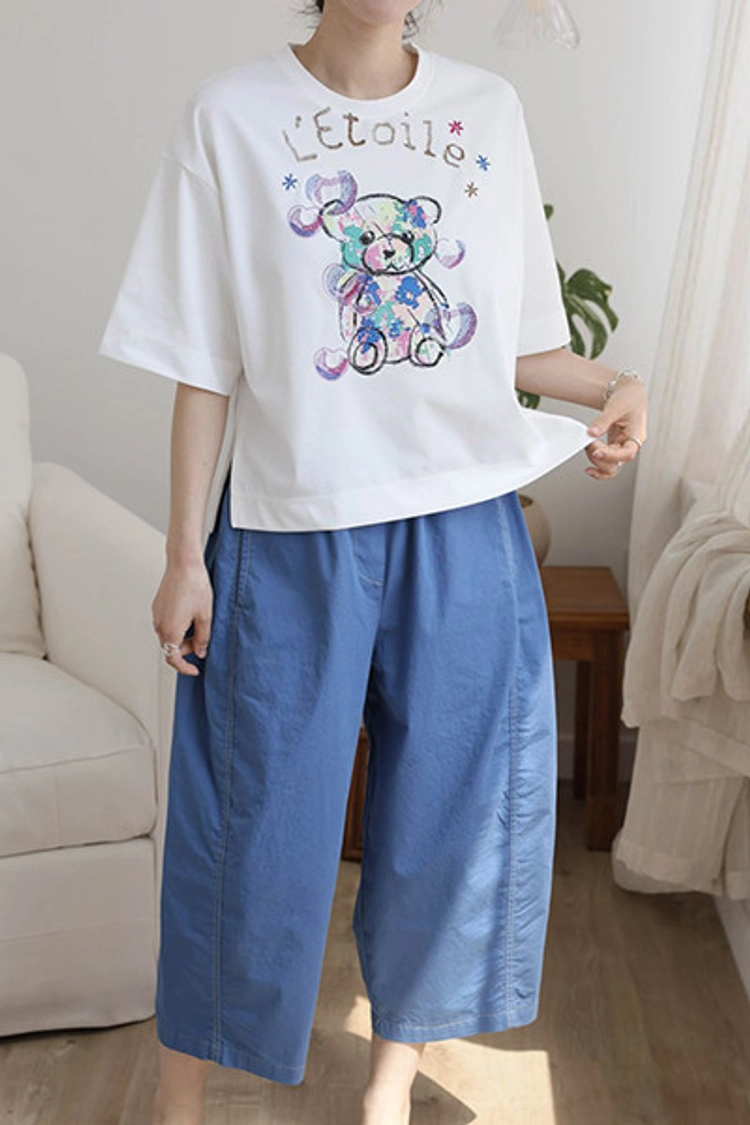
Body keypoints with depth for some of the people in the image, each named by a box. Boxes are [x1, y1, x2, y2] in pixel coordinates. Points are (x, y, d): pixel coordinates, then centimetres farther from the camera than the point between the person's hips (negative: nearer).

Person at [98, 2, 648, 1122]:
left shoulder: (490, 109, 6)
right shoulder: (232, 114, -2)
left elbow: (515, 341, 10)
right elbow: (206, 365, -3)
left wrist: (615, 383, -8)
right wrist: (185, 555, -4)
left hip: (466, 534, 3)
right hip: (293, 536, -3)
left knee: (449, 811, 11)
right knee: (258, 819, 6)